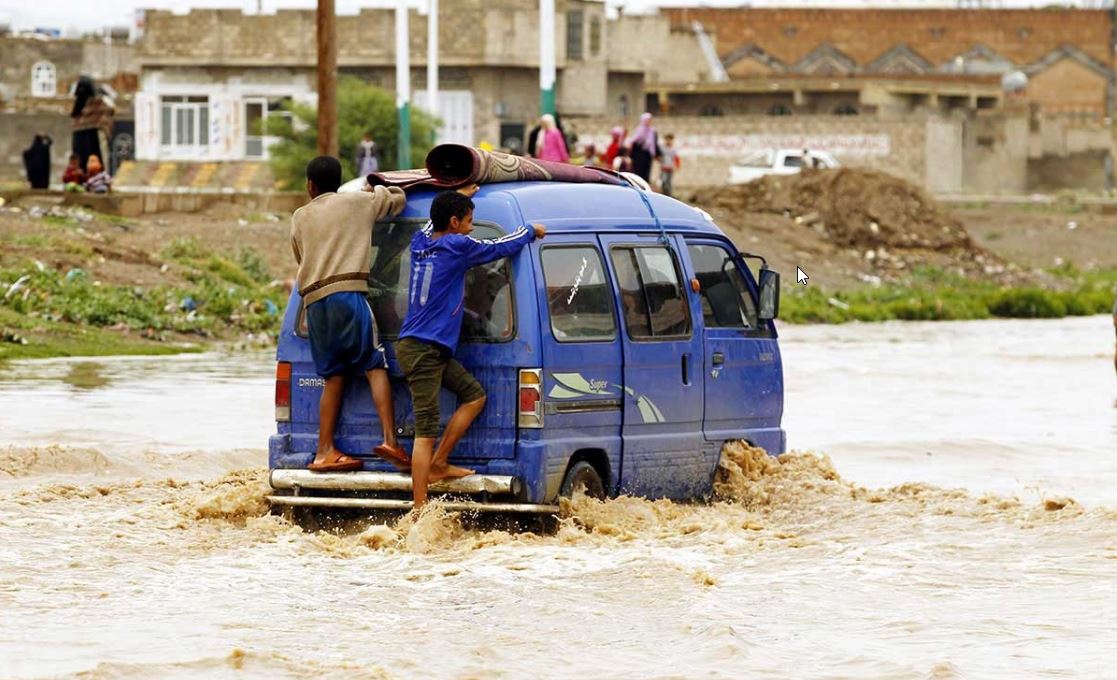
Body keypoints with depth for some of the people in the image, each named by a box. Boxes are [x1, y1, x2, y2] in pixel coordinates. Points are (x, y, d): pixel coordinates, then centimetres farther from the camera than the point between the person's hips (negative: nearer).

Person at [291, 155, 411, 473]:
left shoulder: (300, 217, 20)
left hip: (313, 300, 4)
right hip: (347, 292, -4)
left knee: (334, 376, 9)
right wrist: (376, 189, 43)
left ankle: (325, 451, 4)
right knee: (375, 366, -7)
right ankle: (389, 440, -22)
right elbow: (398, 199, 24)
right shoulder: (359, 202, 12)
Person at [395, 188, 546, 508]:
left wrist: (457, 198, 48)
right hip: (422, 350, -10)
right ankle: (420, 511, -15)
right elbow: (499, 247, 3)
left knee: (474, 394, 18)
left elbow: (434, 223, 36)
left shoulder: (421, 242, 11)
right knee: (426, 430, -12)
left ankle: (438, 463, 14)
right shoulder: (457, 246, -11)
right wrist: (531, 231, 20)